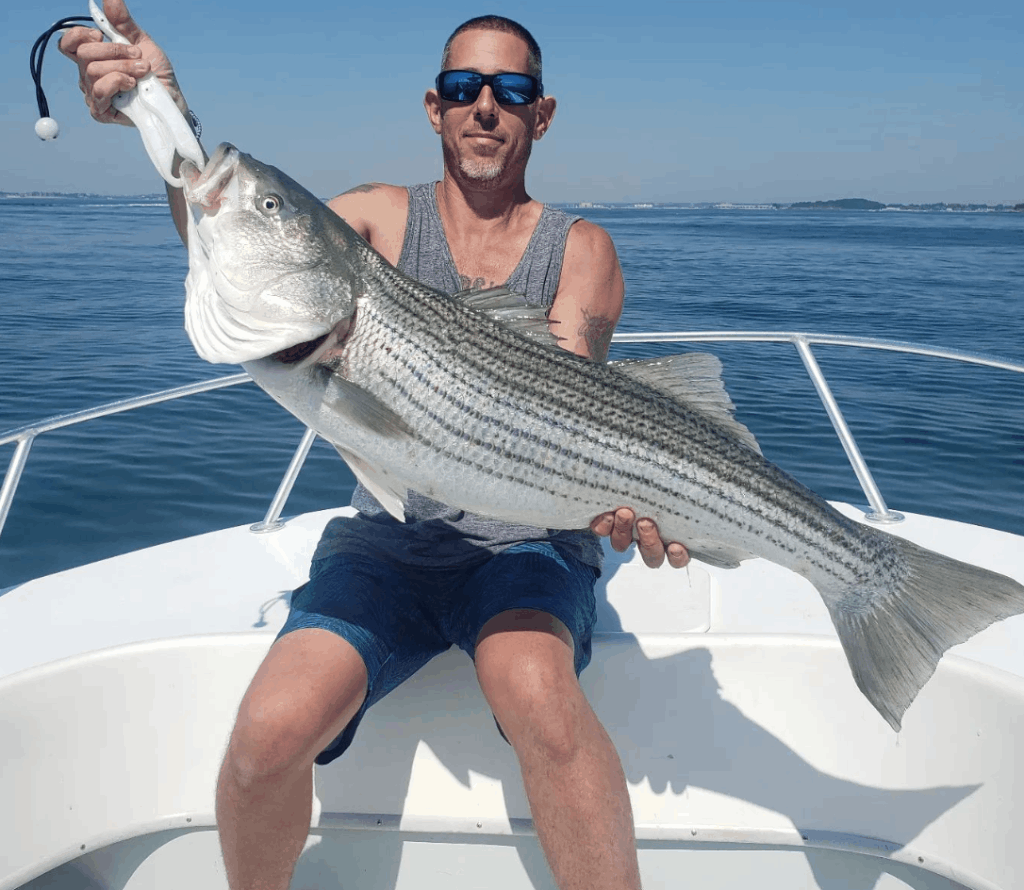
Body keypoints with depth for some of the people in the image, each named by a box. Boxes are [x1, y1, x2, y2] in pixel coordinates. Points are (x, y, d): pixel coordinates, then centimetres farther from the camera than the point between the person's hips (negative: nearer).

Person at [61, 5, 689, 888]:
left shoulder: (580, 248, 4)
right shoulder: (384, 215, 8)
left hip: (527, 539, -1)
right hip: (387, 538, 2)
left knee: (535, 690, -34)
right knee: (271, 731, -20)